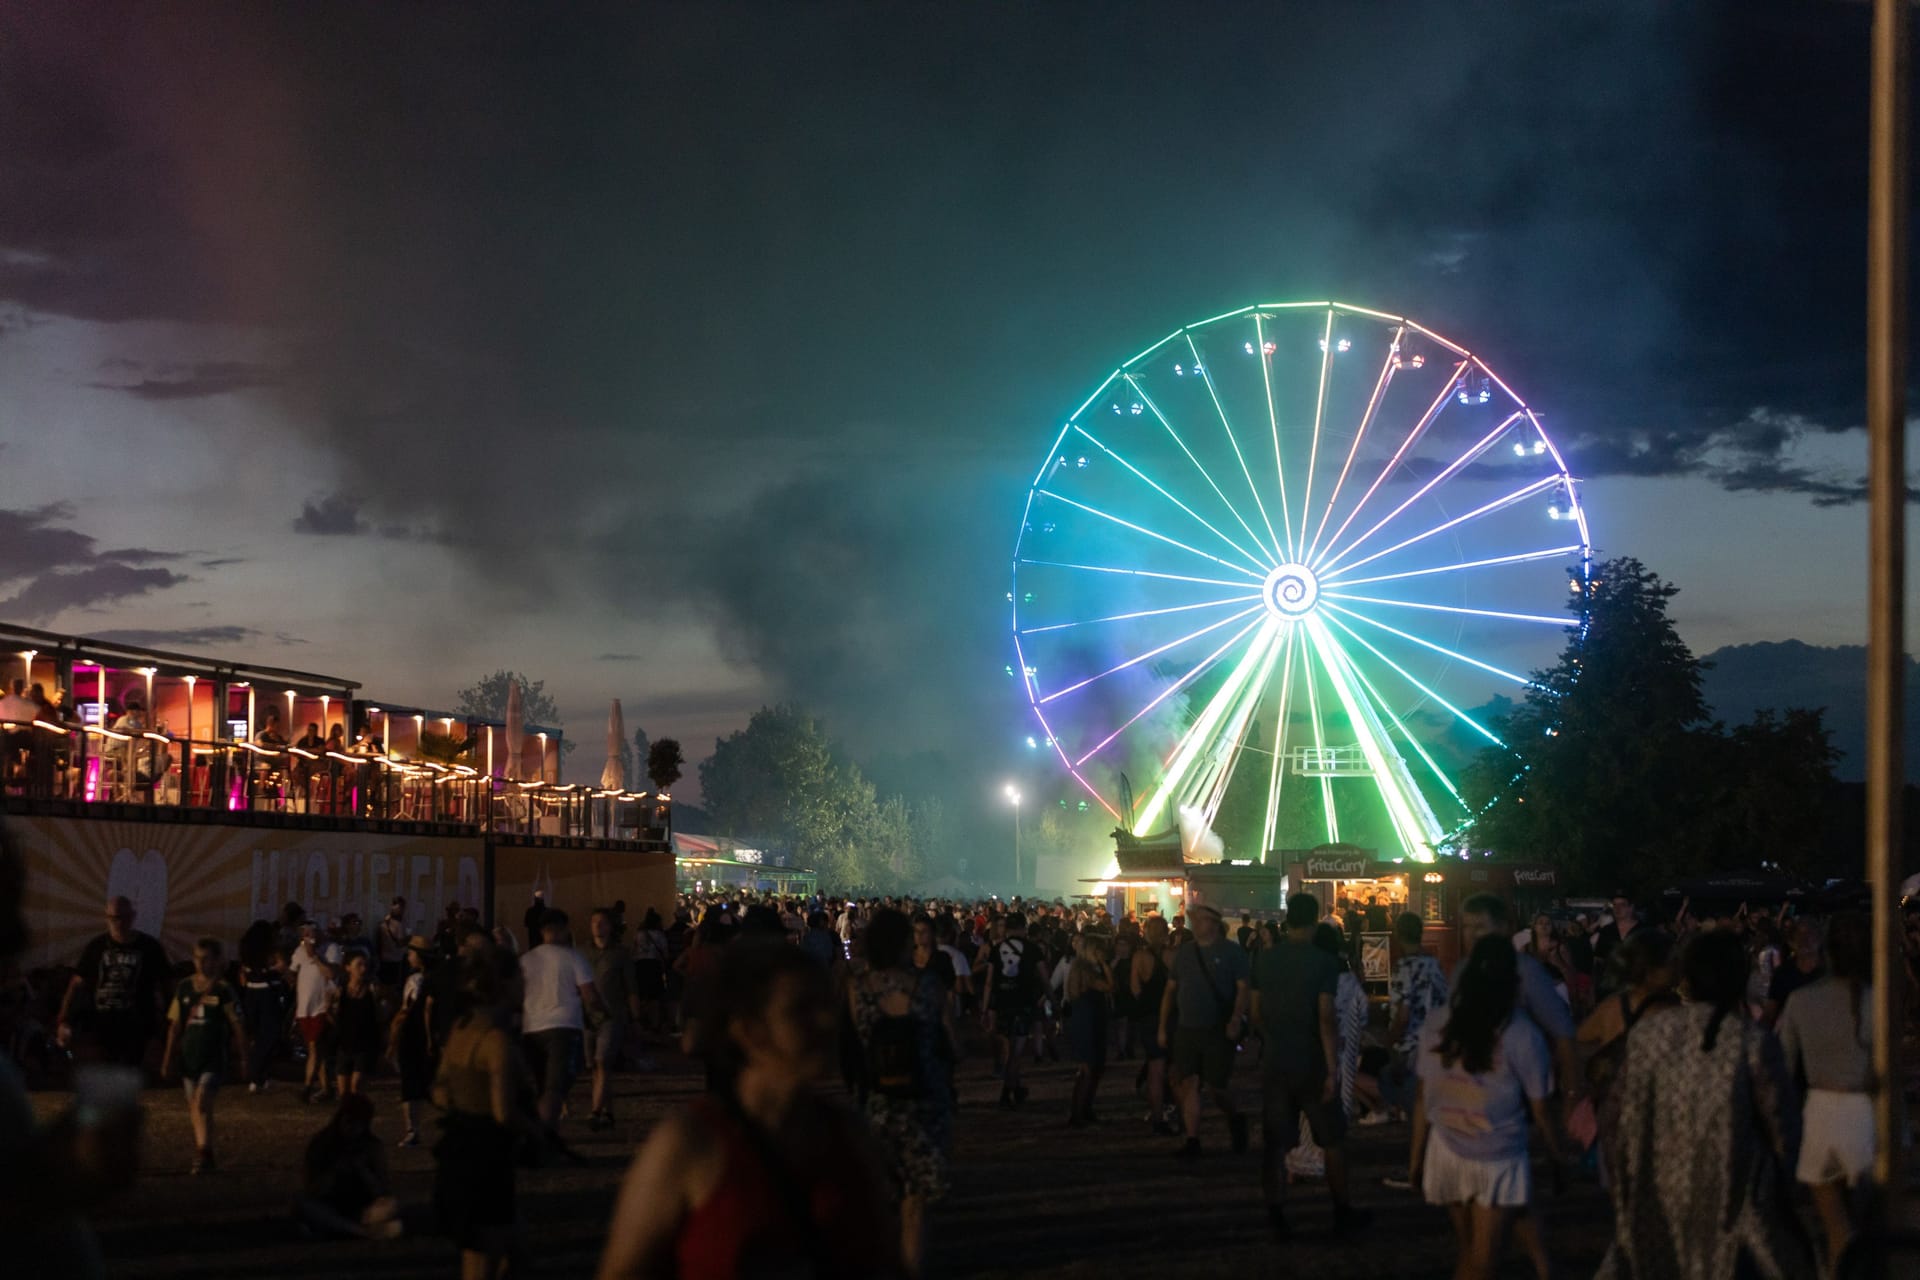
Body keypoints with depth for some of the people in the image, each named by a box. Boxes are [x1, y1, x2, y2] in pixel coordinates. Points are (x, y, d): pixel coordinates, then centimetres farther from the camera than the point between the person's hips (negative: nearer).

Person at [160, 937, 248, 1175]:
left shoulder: (223, 991, -4)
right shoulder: (184, 988, 8)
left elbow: (237, 1027, 0)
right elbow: (175, 1026, 13)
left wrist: (242, 1058, 0)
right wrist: (167, 1059, 12)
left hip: (214, 1059, -5)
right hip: (189, 1058, 5)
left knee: (202, 1102, -19)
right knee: (194, 1109, 11)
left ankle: (204, 1154, -17)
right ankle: (202, 1153, 23)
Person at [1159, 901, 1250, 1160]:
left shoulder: (1231, 953, -4)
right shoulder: (1183, 952, 10)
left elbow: (1243, 989, -9)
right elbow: (1171, 990, 14)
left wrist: (1236, 1019, -23)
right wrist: (1163, 1026, 10)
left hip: (1218, 1032, -5)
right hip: (1186, 1030, 5)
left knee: (1213, 1088, -4)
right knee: (1188, 1084, -1)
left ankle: (1235, 1120, 26)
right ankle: (1192, 1141, 4)